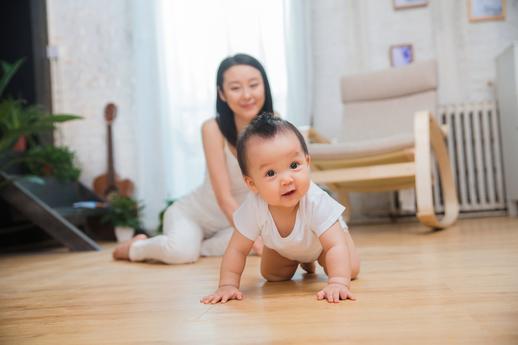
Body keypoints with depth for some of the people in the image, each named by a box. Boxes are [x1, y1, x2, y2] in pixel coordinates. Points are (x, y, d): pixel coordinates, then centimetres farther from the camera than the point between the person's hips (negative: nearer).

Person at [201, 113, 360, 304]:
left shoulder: (317, 202, -47)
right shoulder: (254, 207, -40)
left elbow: (336, 246, -48)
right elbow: (237, 249, -30)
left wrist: (338, 283, -62)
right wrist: (227, 285, -36)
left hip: (320, 239, -1)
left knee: (350, 270, -9)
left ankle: (313, 258, 25)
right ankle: (302, 262, 34)